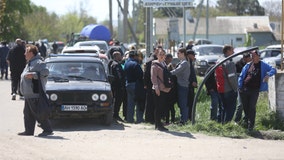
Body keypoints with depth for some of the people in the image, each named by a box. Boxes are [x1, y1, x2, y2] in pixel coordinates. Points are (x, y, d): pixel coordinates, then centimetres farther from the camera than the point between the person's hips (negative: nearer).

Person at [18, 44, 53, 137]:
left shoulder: (38, 63, -13)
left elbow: (45, 72, -26)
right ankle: (29, 131, 17)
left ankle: (48, 130, -5)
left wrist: (33, 75, -27)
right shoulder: (30, 63, 20)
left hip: (35, 94, -11)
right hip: (29, 94, 11)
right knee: (28, 113, 12)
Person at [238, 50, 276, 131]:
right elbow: (241, 76, 14)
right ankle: (247, 122, 27)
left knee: (252, 107, -8)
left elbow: (273, 70, -3)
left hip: (255, 90, -4)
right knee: (245, 107, 10)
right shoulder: (248, 65, 11)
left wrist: (268, 75, -24)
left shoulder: (263, 65, 3)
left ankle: (251, 125, -2)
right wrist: (240, 87, 1)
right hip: (244, 89, 4)